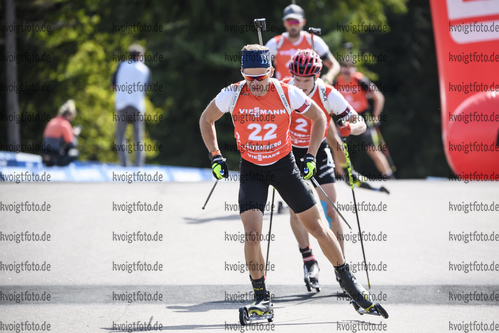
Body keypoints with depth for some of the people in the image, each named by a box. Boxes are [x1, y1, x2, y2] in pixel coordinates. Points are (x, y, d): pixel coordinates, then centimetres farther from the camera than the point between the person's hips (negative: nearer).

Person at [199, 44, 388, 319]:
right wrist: (215, 157, -3)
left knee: (317, 227, 2)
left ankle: (346, 279, 22)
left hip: (284, 165, 0)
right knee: (251, 232, -17)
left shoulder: (288, 94, -17)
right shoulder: (232, 95, -15)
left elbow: (319, 118, 1)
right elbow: (206, 120, 4)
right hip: (251, 170, 0)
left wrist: (310, 156, -4)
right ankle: (262, 299, -4)